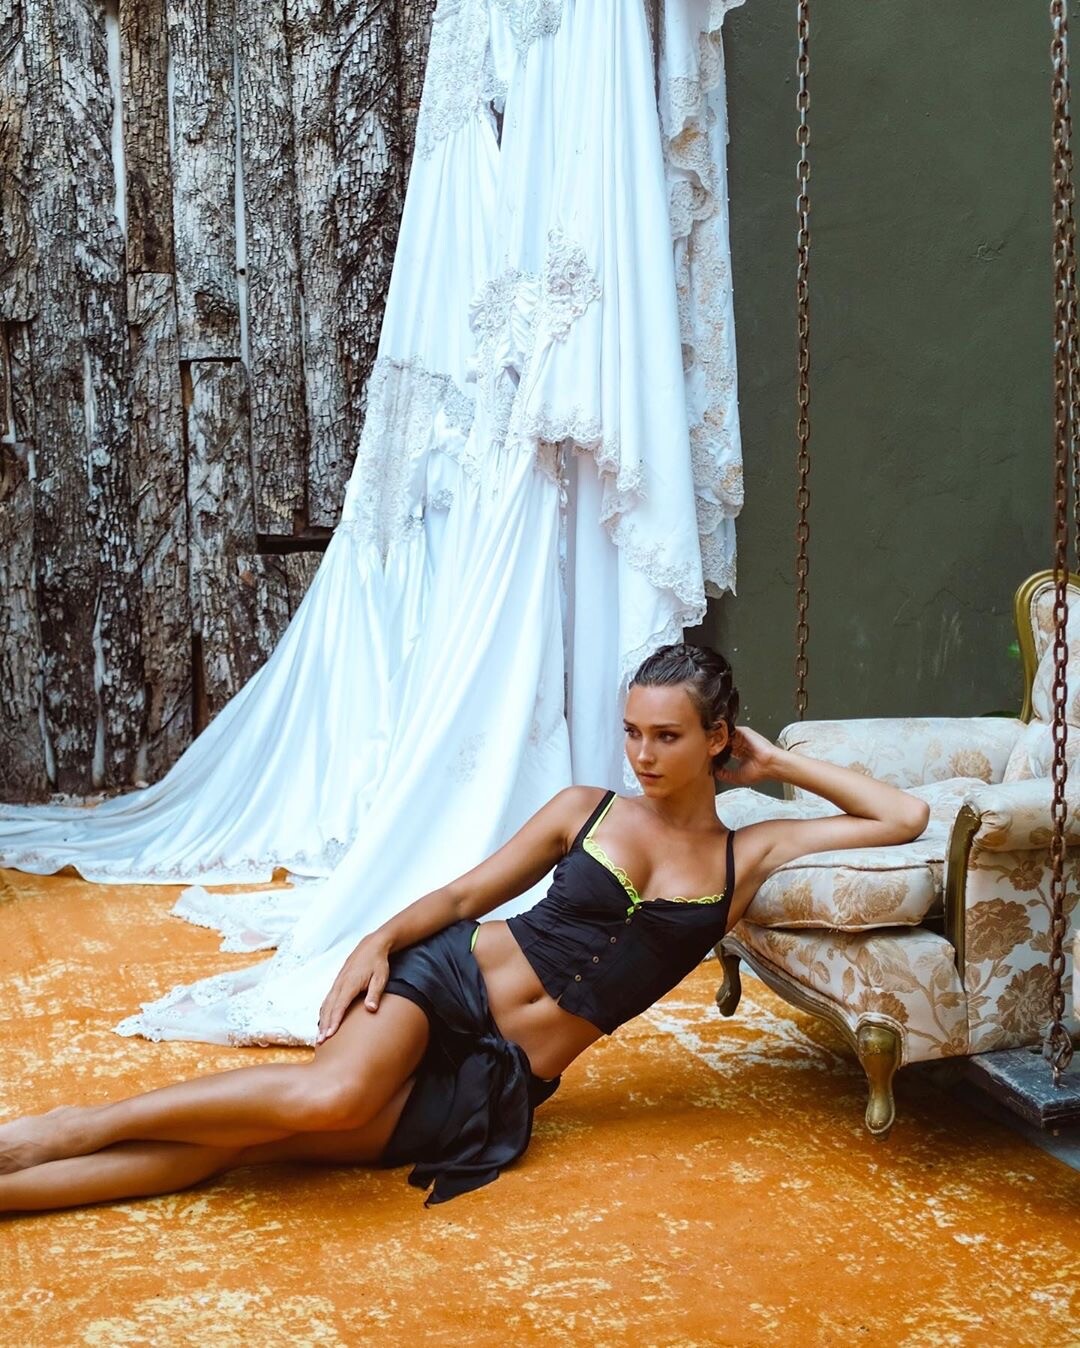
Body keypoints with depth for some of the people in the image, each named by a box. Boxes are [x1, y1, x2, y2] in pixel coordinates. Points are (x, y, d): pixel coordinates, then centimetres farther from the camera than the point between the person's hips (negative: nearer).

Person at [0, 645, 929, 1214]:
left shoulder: (751, 856, 5)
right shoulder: (584, 811, 5)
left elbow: (905, 818, 3)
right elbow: (462, 895, 8)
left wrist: (779, 764, 4)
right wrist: (381, 940, -10)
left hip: (497, 1080, 0)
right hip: (444, 984, 0)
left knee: (274, 1127, -22)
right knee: (330, 1089, -36)